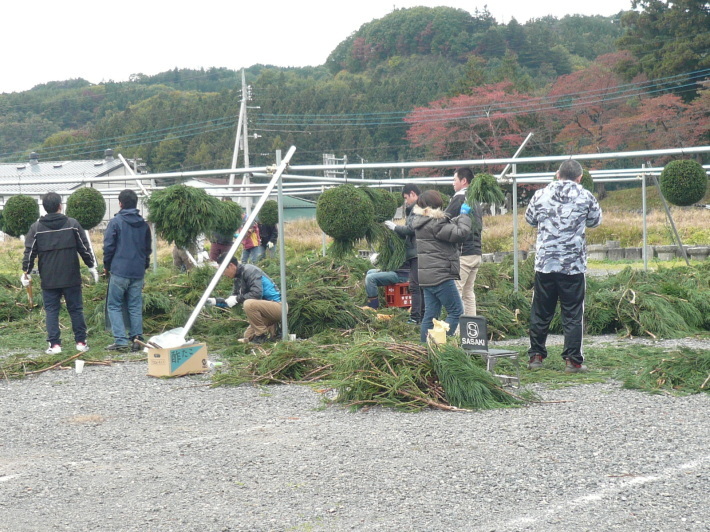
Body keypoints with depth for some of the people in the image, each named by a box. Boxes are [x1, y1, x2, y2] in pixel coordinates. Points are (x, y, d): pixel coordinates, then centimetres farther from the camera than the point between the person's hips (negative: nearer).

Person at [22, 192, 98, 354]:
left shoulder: (36, 228, -1)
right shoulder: (72, 224, -1)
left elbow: (29, 252, 1)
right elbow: (84, 248, 1)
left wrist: (26, 272, 12)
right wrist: (92, 267, 11)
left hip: (48, 280, 0)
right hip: (71, 278, 0)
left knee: (51, 310, 6)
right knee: (76, 309, 8)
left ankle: (54, 344, 1)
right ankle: (81, 342, 10)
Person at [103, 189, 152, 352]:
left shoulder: (116, 222, -7)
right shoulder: (143, 224, 10)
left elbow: (108, 246, -6)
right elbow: (148, 248, 17)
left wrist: (107, 266, 8)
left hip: (119, 271, -5)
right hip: (138, 272, 5)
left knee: (114, 305, 2)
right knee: (135, 307, 9)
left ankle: (120, 340, -7)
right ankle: (137, 338, 5)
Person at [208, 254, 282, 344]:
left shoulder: (250, 271, -19)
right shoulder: (238, 278, 9)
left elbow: (257, 294, -31)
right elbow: (231, 301, 17)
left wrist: (237, 299, -22)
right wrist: (215, 301, 4)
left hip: (277, 306, -9)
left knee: (249, 304, -33)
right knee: (248, 336, 11)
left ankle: (263, 335, -18)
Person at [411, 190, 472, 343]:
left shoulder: (421, 222, 12)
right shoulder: (435, 224, -17)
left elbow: (449, 226, 21)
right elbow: (461, 233, -18)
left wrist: (461, 216, 16)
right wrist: (464, 215, -3)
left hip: (426, 277, 10)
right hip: (440, 276, -10)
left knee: (430, 315, 11)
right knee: (456, 311, -2)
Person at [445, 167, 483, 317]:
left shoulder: (459, 198, -10)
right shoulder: (476, 201, 18)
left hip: (462, 253, -9)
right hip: (476, 252, 9)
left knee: (455, 293, -8)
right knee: (468, 293, 13)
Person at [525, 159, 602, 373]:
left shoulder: (541, 195, 1)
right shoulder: (585, 197, -2)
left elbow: (529, 219, 16)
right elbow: (595, 220, 14)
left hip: (544, 263, 2)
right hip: (574, 265, -1)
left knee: (541, 312, 11)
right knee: (573, 314, 4)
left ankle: (536, 356, 17)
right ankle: (572, 360, 4)